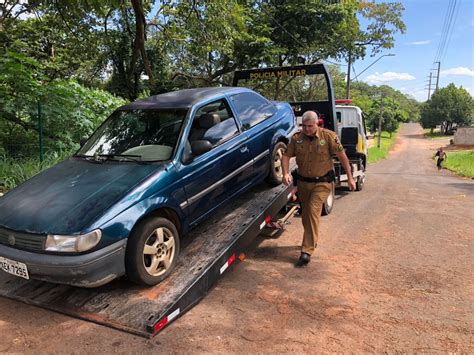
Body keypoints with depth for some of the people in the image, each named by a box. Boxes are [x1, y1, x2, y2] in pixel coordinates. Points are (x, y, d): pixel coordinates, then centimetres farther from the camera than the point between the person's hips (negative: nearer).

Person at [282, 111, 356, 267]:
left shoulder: (328, 136, -13)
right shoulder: (296, 138, -5)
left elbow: (342, 156, -7)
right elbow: (286, 156, -2)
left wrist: (350, 177, -6)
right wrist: (285, 173, -19)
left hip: (322, 182, -4)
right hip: (303, 182, 4)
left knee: (313, 211, -17)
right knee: (305, 213, 16)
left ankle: (307, 251, -13)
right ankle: (312, 240, 41)